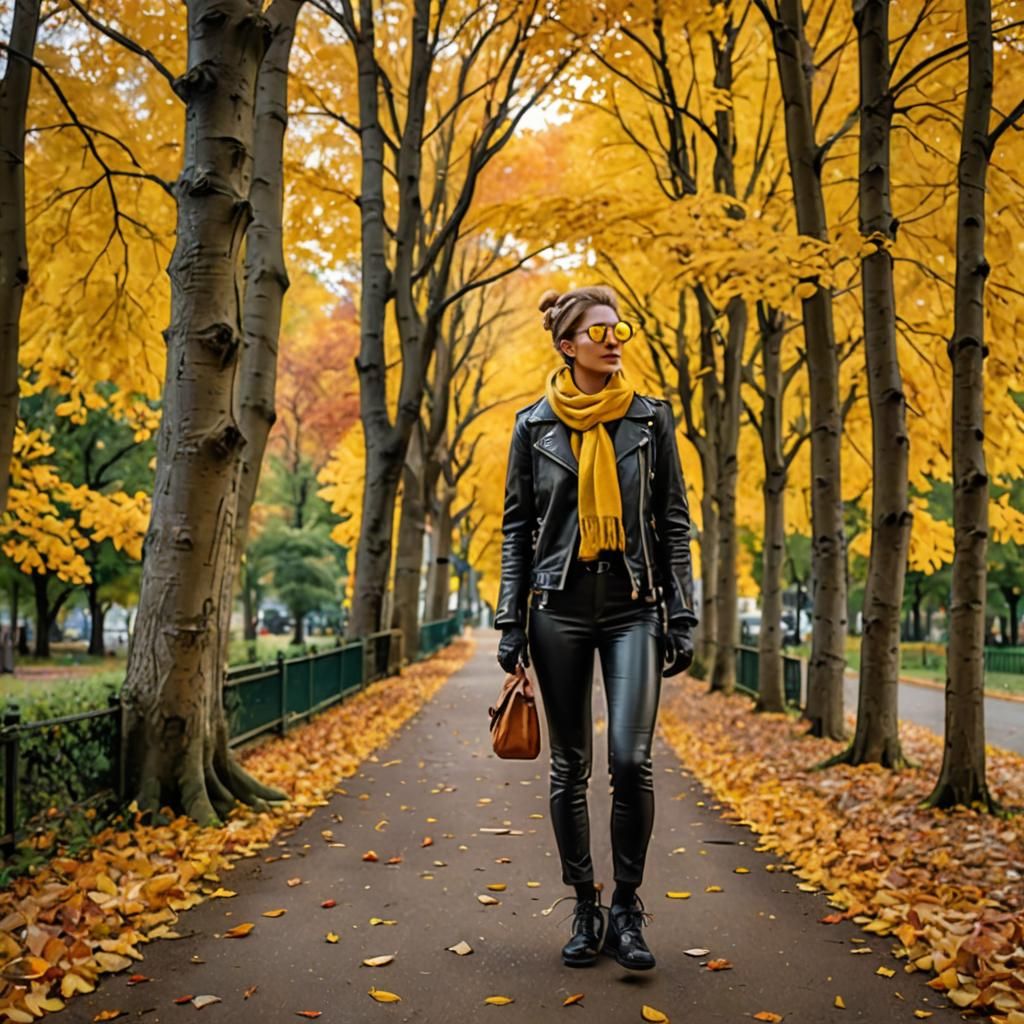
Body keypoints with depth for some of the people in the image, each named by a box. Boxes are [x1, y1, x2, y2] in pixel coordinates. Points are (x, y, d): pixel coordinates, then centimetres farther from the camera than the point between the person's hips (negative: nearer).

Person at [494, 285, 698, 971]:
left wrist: (683, 616, 0)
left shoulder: (651, 419, 5)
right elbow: (517, 527, 7)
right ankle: (585, 911, 20)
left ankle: (627, 910, 7)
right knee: (571, 765, 6)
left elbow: (675, 522, 6)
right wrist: (511, 622, 1)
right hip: (560, 607, 1)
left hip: (634, 608, 0)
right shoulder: (535, 425, 5)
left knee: (630, 758, -11)